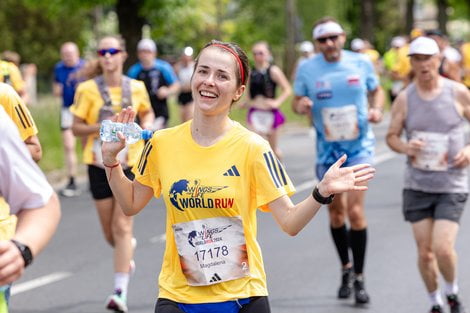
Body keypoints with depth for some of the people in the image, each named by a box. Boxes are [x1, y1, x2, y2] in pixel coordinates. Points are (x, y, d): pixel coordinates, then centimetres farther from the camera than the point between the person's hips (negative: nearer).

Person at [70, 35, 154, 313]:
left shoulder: (136, 87, 0)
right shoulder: (88, 89, -5)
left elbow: (147, 112, 19)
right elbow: (76, 127, -2)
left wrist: (147, 126, -3)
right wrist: (100, 127, -20)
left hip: (131, 164, -1)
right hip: (100, 165, 1)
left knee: (122, 226, -10)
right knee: (110, 232, 10)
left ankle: (121, 291, -11)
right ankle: (128, 251, 46)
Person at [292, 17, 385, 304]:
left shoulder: (361, 63, -3)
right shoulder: (307, 69, -3)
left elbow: (377, 90, 12)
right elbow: (297, 102, 5)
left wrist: (377, 109, -8)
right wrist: (300, 105, -18)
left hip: (359, 146, -2)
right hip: (327, 150, 2)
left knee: (355, 211, -12)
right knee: (336, 212, 11)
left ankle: (359, 278, -1)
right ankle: (346, 269, 32)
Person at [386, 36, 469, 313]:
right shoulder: (405, 99, 0)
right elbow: (392, 136, 8)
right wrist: (405, 147, -13)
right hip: (417, 184, 2)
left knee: (443, 248, -13)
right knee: (424, 252, 4)